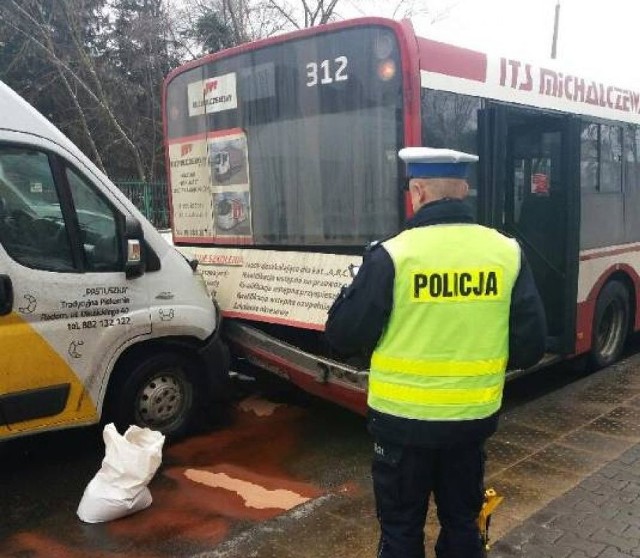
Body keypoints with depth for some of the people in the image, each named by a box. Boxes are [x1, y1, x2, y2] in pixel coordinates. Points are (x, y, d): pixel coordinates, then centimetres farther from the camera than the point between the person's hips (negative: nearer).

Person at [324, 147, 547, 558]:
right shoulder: (508, 252, -6)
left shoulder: (392, 254, -17)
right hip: (474, 418, 4)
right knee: (462, 523, 23)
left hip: (403, 420, -3)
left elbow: (343, 337, -12)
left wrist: (355, 290, 7)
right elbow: (530, 345, -2)